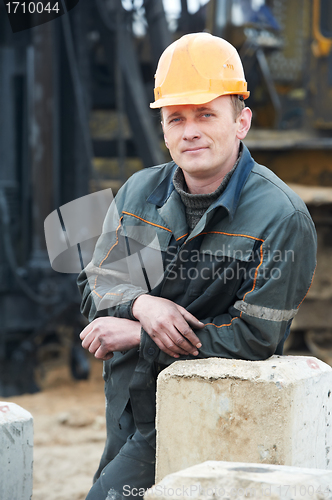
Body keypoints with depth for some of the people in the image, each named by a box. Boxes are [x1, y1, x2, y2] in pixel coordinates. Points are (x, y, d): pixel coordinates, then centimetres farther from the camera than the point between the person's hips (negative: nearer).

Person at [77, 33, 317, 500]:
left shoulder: (282, 217, -16)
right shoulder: (139, 193, 2)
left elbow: (252, 338, -18)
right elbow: (95, 287, 8)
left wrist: (137, 336, -16)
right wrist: (142, 305, -16)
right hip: (128, 406, 6)